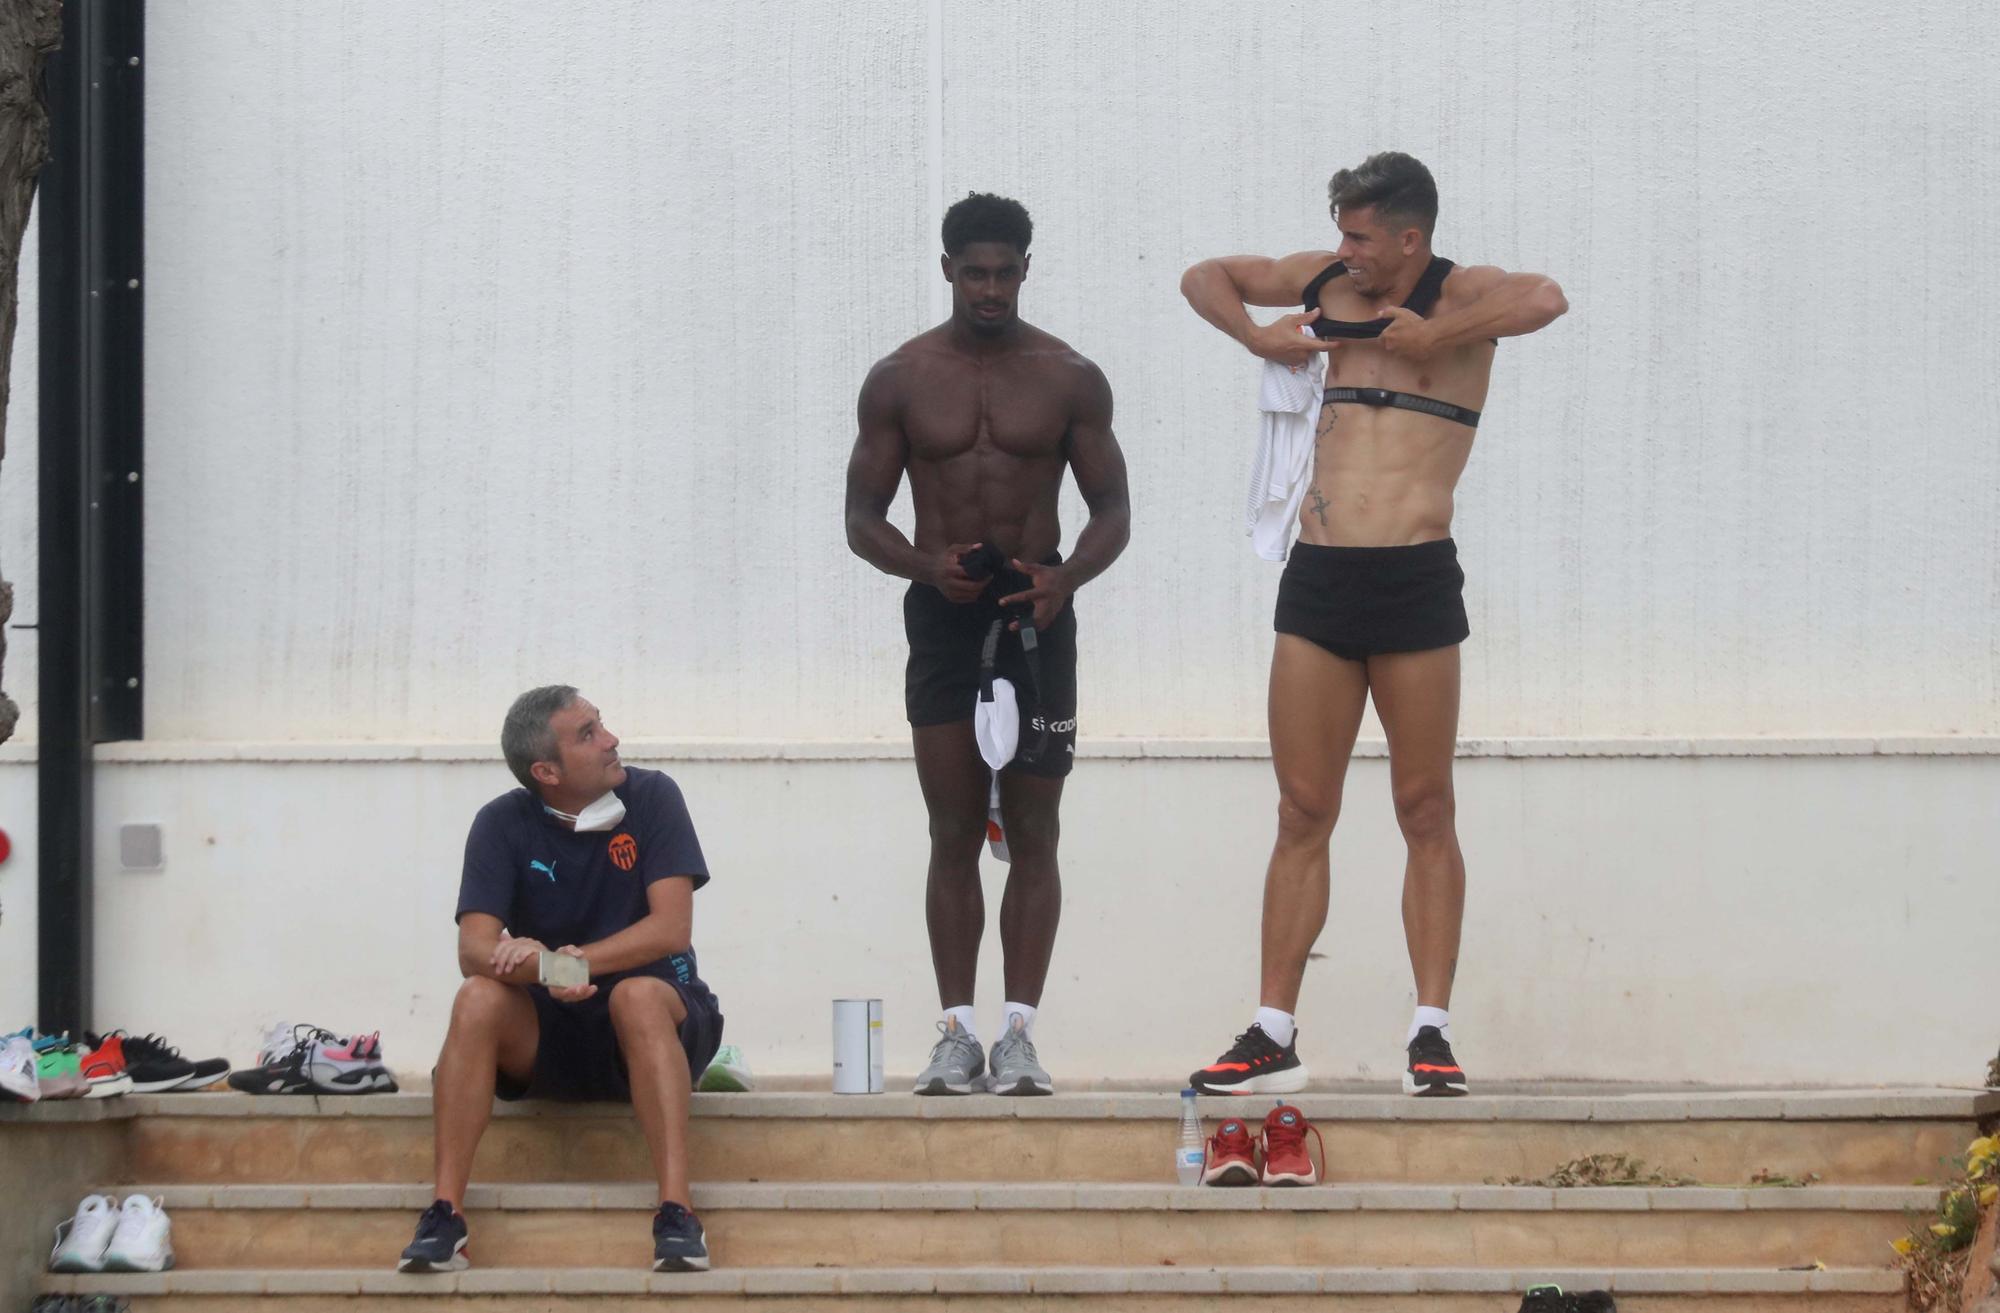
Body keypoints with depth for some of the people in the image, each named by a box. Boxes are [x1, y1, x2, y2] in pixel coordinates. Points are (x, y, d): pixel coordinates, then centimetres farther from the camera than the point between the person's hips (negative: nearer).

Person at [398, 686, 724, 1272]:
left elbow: (672, 928, -17)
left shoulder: (651, 798, -7)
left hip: (655, 1019, -2)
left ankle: (676, 1213, -41)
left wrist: (575, 960, -32)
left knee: (638, 995, -35)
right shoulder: (503, 824, -4)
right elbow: (474, 950, -16)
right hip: (546, 1035, 2)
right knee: (478, 999, -28)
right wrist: (542, 970, -38)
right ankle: (444, 1214, -31)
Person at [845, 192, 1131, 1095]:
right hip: (942, 613, 0)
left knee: (1032, 833, -1)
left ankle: (1019, 1031, 1)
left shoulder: (1070, 379, 3)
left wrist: (1066, 577, -16)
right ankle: (957, 1032, 4)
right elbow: (862, 516, 4)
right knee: (954, 834, 1)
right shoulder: (900, 379, 3)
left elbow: (1111, 507, 4)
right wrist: (924, 565, -17)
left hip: (1036, 614, 0)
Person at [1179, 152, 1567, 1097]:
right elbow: (1204, 277, 27)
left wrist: (1435, 336, -16)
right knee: (1301, 813, 6)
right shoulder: (1326, 285, 13)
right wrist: (1256, 337, 9)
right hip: (1317, 580, 5)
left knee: (1425, 814, 1)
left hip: (1414, 581, -5)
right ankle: (1273, 1036, 8)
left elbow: (1546, 299, -25)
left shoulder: (1460, 295, -2)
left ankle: (1431, 1034, 3)